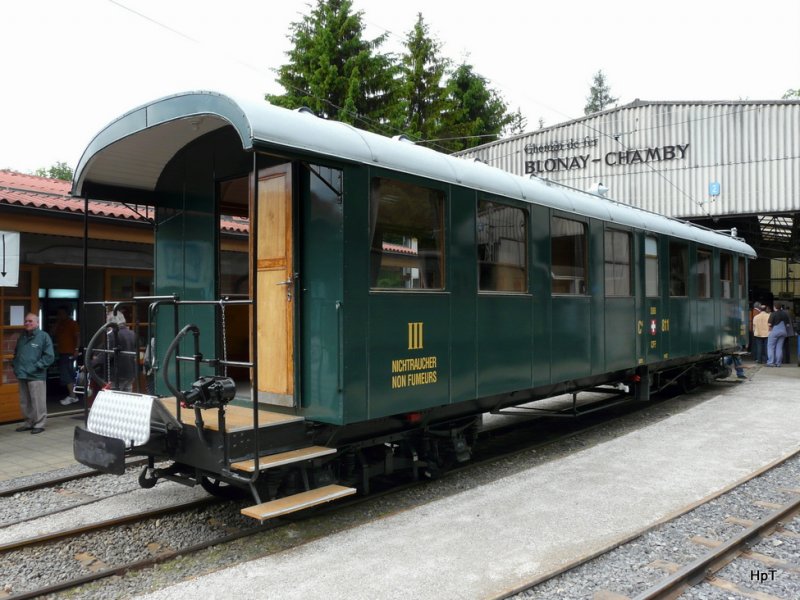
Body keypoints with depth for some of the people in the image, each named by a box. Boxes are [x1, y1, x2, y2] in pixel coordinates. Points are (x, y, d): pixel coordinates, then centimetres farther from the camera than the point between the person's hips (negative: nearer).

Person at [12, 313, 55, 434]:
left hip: (36, 376, -7)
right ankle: (29, 423, 25)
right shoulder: (22, 336, 15)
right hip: (22, 375, 7)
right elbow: (16, 353, 27)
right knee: (24, 402, 14)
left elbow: (49, 356, -10)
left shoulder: (43, 336, -6)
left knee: (38, 402, -3)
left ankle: (39, 424, 6)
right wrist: (15, 365, 12)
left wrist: (36, 366, -15)